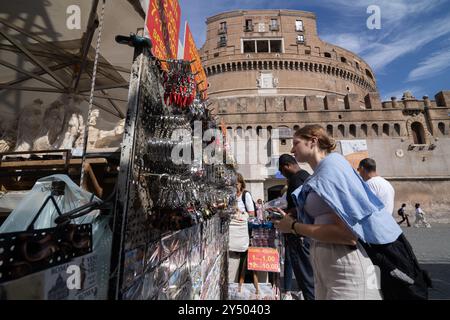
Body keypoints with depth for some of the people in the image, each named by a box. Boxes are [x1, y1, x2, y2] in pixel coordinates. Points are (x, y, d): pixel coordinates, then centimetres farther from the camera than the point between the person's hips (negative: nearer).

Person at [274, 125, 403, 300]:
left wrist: (294, 227, -14)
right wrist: (290, 220, 6)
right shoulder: (320, 172, 12)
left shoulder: (332, 164, -13)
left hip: (346, 268, -8)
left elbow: (347, 234, -22)